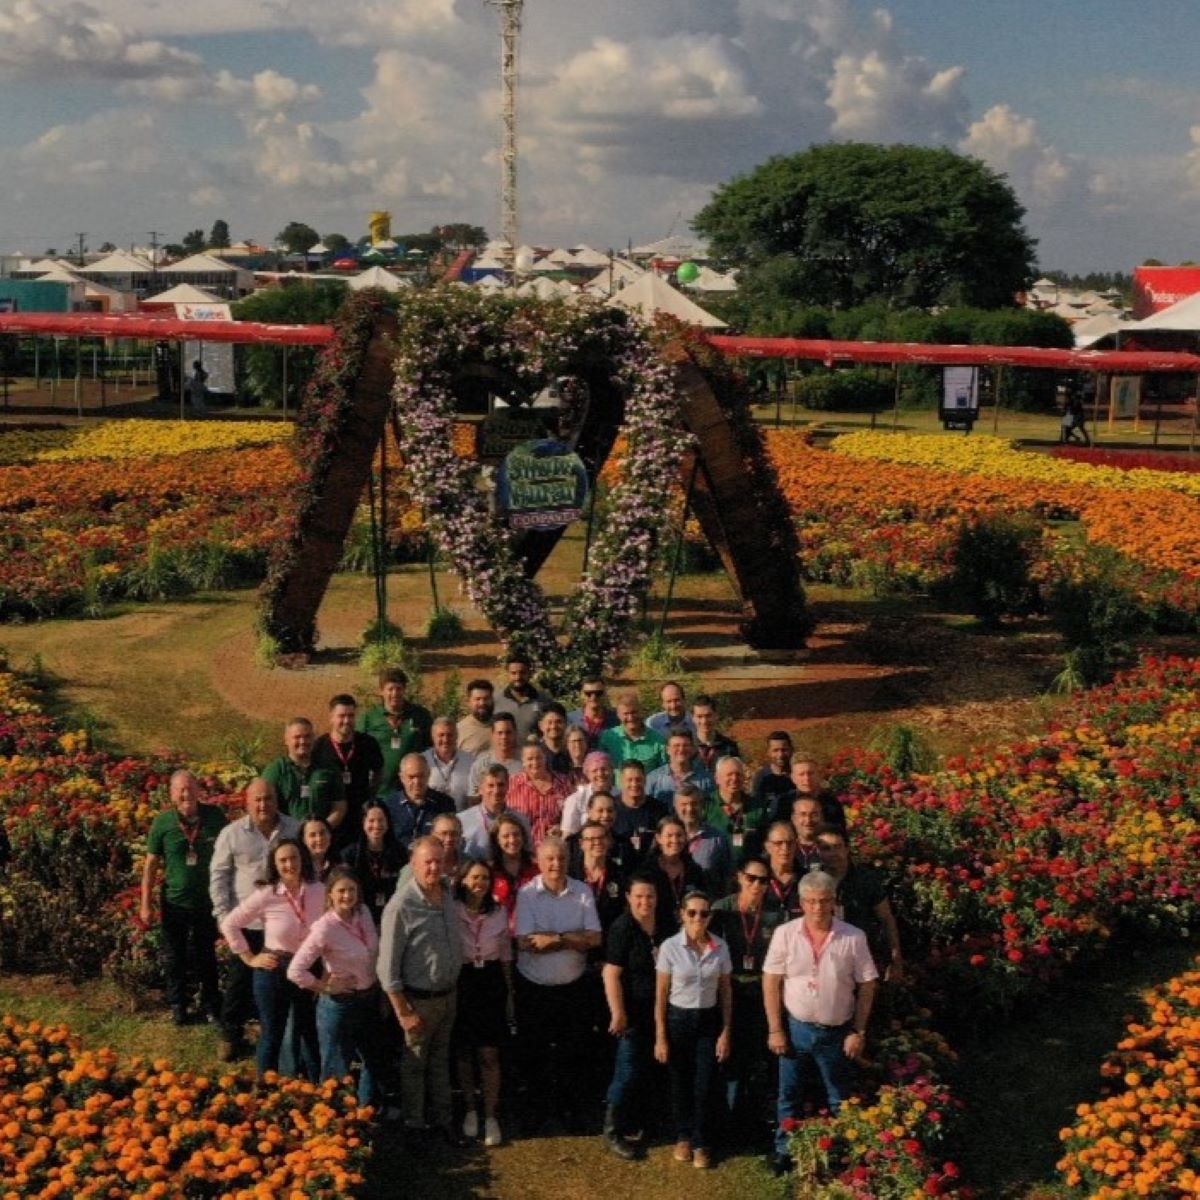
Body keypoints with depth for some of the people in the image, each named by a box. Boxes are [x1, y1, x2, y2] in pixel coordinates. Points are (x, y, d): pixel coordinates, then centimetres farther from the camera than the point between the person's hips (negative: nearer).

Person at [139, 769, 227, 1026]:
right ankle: (177, 1005, 32)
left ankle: (210, 1004, 34)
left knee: (207, 956, 17)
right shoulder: (162, 823, -11)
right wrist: (146, 904, -5)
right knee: (175, 957, 14)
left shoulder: (215, 816, -9)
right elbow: (151, 863, -5)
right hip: (175, 901, -1)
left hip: (208, 900, 1)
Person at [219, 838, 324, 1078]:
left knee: (311, 1035, 15)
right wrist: (249, 958, -6)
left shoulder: (318, 891, -7)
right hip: (274, 972, -3)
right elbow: (229, 924, -5)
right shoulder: (266, 895, -14)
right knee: (271, 1037, 11)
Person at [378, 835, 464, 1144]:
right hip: (419, 999, -6)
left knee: (440, 1060, 21)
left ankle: (442, 1119, 36)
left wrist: (454, 984, 12)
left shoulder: (448, 891, -5)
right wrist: (403, 1012, -18)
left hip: (449, 993, 6)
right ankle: (414, 1126, 30)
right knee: (414, 1064, 13)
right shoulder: (401, 905, -24)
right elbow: (388, 966, -20)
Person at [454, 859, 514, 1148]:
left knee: (489, 1054, 0)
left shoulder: (499, 913, 3)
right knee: (464, 1051, 10)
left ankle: (491, 1116, 10)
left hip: (491, 983, 1)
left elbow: (506, 955, 11)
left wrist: (510, 993, 12)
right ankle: (470, 1109, 25)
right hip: (461, 982, -1)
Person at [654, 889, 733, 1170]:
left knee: (704, 1087, 2)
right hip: (678, 1020, -1)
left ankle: (700, 1143, 19)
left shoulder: (720, 947, -5)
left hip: (709, 1021, 1)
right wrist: (660, 1037, -6)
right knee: (681, 1084, 13)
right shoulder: (670, 946, -11)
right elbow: (661, 995, -6)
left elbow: (725, 993, 4)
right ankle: (683, 1137, 33)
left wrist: (726, 1032, 1)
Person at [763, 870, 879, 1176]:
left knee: (841, 1099, 14)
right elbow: (771, 983, -5)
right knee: (788, 1094, 13)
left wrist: (859, 1032, -5)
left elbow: (866, 986, -3)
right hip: (795, 1028, 1)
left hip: (837, 1032, 0)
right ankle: (785, 1150, 30)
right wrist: (775, 1030, -6)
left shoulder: (854, 938, -10)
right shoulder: (785, 933, -9)